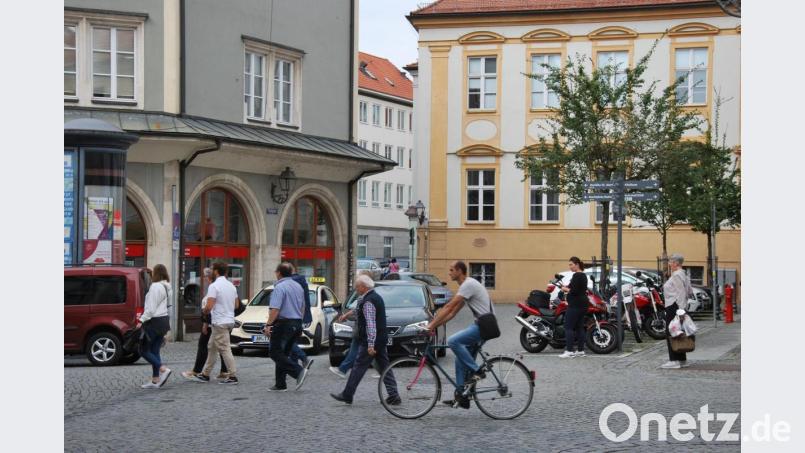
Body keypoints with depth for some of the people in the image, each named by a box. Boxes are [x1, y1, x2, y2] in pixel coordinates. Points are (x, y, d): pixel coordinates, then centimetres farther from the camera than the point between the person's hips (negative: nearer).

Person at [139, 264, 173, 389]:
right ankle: (155, 380, 9)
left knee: (143, 350, -1)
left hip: (155, 321, -9)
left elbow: (151, 308, -19)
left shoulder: (155, 286, -15)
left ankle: (163, 369, -13)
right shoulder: (167, 287, 13)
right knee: (154, 350, 11)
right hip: (164, 320, 9)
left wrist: (142, 320, -16)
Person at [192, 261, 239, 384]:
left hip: (220, 322, -9)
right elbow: (236, 304, 18)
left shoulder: (214, 286, -15)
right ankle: (205, 374, 22)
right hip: (229, 320, 9)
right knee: (212, 347, 16)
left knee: (225, 349, -6)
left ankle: (233, 376, -6)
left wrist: (204, 312, -1)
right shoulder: (231, 286, 11)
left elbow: (209, 306, -21)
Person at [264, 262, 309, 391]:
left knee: (275, 352, -4)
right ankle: (280, 384, 10)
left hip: (284, 324, -9)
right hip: (297, 325, 9)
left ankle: (299, 370, -18)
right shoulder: (298, 286, 14)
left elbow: (275, 309, -21)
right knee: (283, 353, 12)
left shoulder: (280, 287, -12)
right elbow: (303, 307, 22)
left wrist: (268, 324, -19)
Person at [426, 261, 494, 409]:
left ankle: (477, 371, -14)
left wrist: (431, 325, -19)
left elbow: (449, 307, -20)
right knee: (461, 360, 8)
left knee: (453, 341, -25)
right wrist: (434, 324, 11)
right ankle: (461, 397, 11)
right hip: (479, 325, 10)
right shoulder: (465, 286, 18)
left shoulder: (468, 284, -15)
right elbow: (452, 312, 19)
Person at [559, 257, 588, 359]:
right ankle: (580, 350, 9)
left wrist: (566, 289, -5)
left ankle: (569, 350, -13)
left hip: (575, 305, -10)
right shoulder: (583, 275, 16)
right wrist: (568, 288, 12)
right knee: (580, 327, 10)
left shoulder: (577, 276, -15)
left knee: (569, 327, -9)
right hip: (583, 304, 10)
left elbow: (574, 291, -21)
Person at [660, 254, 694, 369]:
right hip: (679, 307, 11)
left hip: (674, 307, -11)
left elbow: (681, 293, -19)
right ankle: (682, 360, 16)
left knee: (671, 333, -9)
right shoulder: (683, 275, 17)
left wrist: (681, 309, -22)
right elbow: (690, 291, 20)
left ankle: (674, 360, -10)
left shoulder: (677, 275, -14)